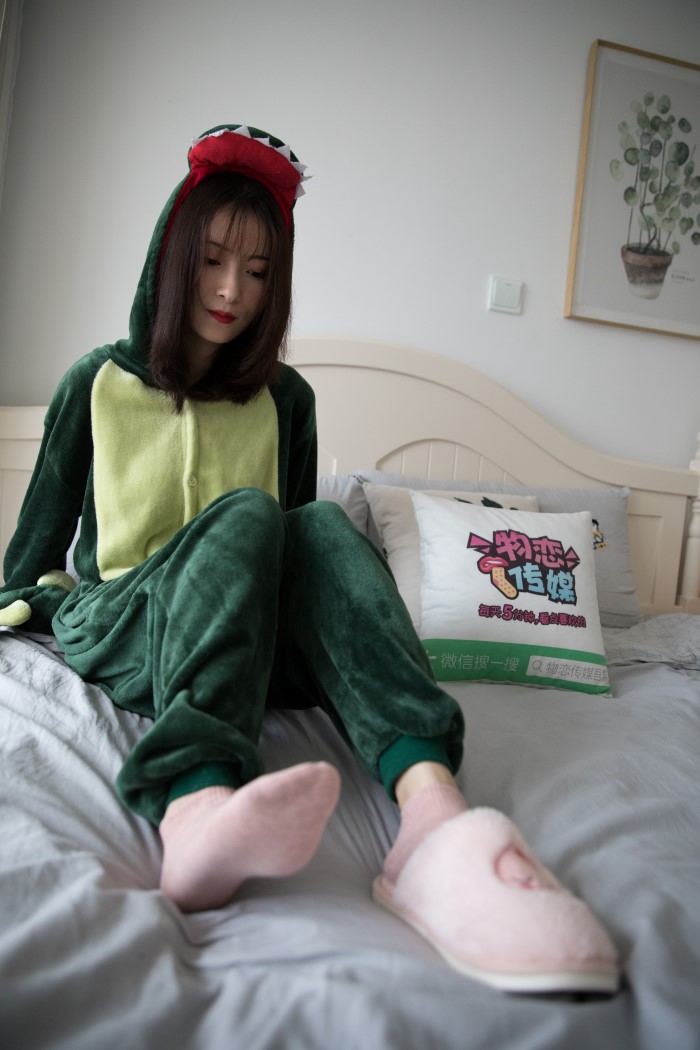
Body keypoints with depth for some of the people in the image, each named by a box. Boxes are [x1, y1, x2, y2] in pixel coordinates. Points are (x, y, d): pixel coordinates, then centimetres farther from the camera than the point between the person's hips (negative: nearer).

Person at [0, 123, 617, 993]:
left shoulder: (284, 398, 11)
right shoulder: (97, 383, 7)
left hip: (252, 633, 2)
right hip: (114, 629, -1)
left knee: (321, 524, -31)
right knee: (243, 512, -32)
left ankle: (432, 814, -56)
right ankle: (198, 810, -59)